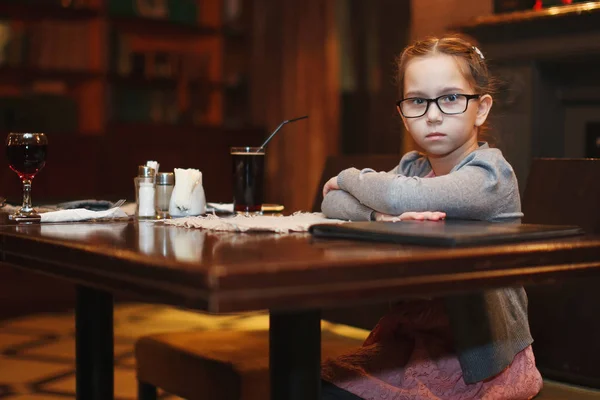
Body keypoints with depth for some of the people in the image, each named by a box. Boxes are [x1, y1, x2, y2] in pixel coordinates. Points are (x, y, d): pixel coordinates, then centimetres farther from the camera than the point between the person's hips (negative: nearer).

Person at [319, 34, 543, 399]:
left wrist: (349, 177, -7)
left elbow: (402, 195, -29)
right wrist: (383, 217, -25)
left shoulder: (490, 175, -14)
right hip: (409, 344, 6)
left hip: (481, 359, -6)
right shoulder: (413, 166, 6)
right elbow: (331, 203, -4)